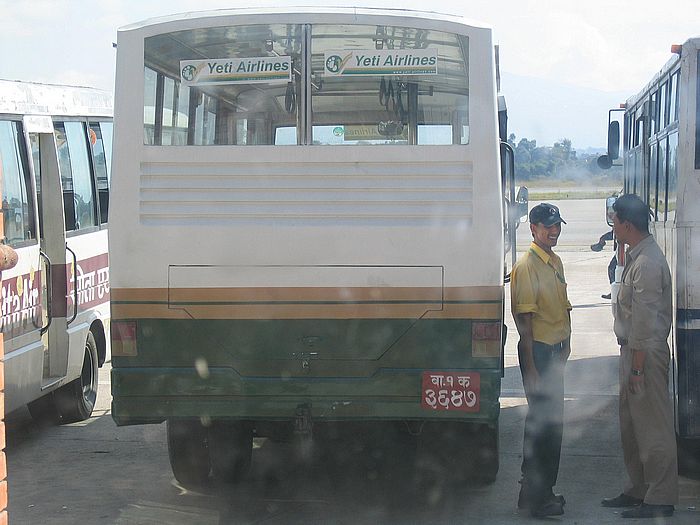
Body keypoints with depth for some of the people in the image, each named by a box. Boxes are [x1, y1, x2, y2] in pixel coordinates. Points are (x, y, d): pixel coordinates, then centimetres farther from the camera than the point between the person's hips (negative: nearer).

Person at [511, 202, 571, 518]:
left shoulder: (556, 263, 13)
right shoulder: (527, 265, -14)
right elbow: (524, 318, -17)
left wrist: (566, 343, 13)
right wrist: (531, 367, -19)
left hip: (556, 350, 9)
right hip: (538, 350, -9)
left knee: (553, 421, 14)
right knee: (541, 421, -7)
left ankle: (543, 491, 23)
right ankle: (535, 497, -1)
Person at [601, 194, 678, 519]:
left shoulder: (647, 262, -20)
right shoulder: (637, 257, 13)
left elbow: (644, 319, -22)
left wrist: (637, 367, -21)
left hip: (646, 352, -11)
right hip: (633, 349, 11)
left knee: (652, 425, -4)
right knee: (631, 423, 17)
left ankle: (660, 498, 1)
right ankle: (638, 489, 27)